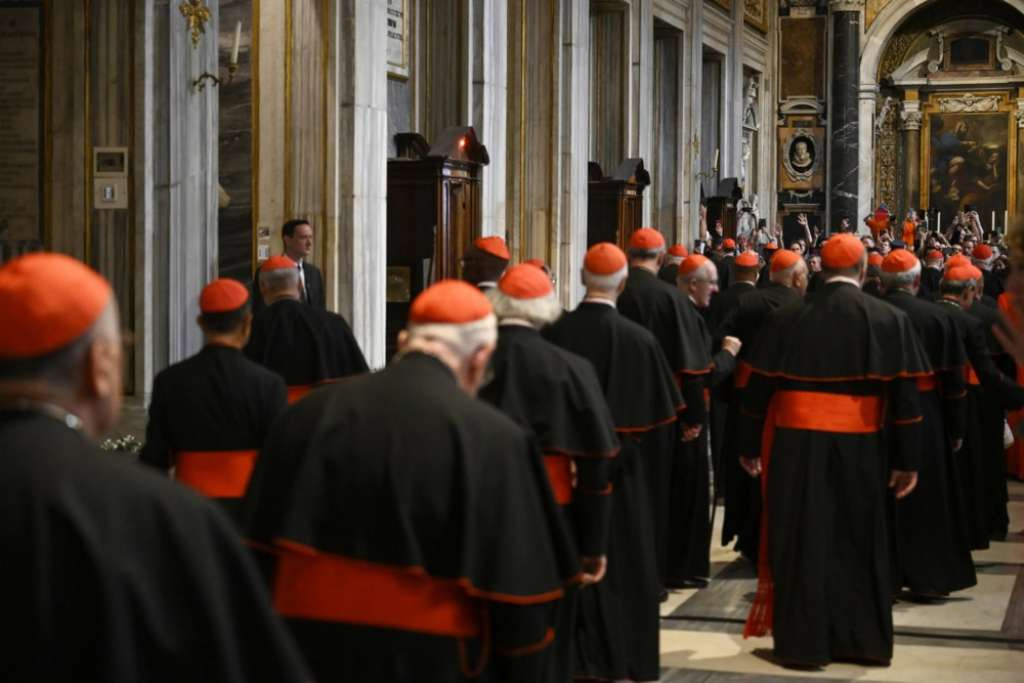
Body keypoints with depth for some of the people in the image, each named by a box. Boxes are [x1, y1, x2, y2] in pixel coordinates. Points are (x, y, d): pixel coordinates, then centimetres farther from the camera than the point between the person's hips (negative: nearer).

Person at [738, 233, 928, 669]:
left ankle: (804, 643, 10)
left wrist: (750, 447, 11)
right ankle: (863, 639, 20)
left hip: (797, 445, 0)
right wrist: (907, 459, -1)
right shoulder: (890, 320, -4)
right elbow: (905, 396, -6)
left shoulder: (786, 319, -2)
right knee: (858, 542, 13)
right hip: (859, 448, 0)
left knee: (802, 541, 7)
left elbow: (758, 388, 1)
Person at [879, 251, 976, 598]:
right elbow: (955, 377, -6)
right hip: (927, 422, -1)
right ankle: (929, 578, 15)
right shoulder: (938, 317, -9)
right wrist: (957, 428, 2)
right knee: (927, 500, 10)